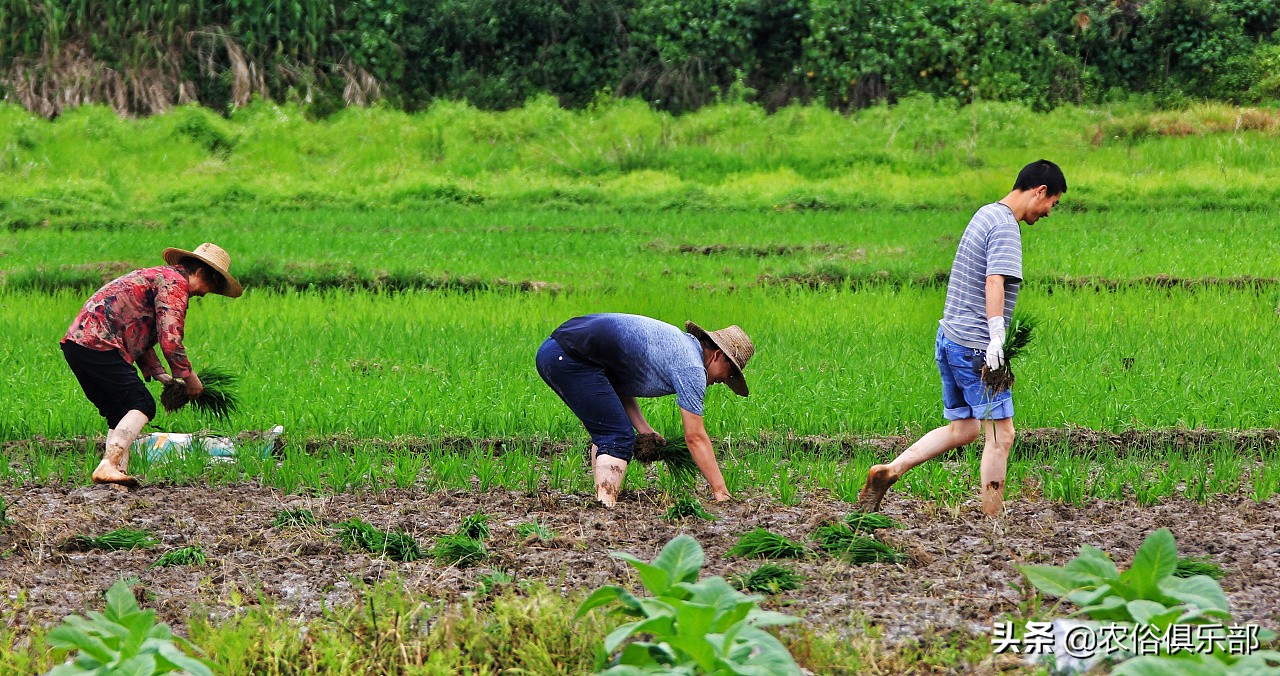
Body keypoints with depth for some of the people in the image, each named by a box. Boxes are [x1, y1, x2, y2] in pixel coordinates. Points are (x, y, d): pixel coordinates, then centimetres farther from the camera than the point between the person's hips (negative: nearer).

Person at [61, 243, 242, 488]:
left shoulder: (156, 276, 29)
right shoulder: (175, 283, -3)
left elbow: (141, 338, 30)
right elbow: (169, 339, -12)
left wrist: (159, 374, 21)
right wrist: (188, 376, 0)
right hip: (98, 345, -10)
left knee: (120, 413, 12)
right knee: (141, 405, -12)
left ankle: (119, 471, 1)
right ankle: (109, 465, -26)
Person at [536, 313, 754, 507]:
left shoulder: (676, 342, 24)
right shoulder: (691, 367, -3)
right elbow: (695, 437, -3)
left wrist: (644, 430, 15)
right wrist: (720, 492, 0)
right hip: (572, 359, -10)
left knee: (606, 433, 21)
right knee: (619, 438, -8)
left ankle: (601, 501, 18)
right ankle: (606, 506, -19)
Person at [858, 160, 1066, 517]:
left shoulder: (985, 215, 16)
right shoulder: (1005, 226, -13)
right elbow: (995, 282, -26)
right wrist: (996, 338, -33)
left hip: (949, 337, 10)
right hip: (975, 346, -10)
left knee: (962, 429, 16)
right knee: (1001, 434, -2)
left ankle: (889, 471, 7)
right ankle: (994, 522, 0)